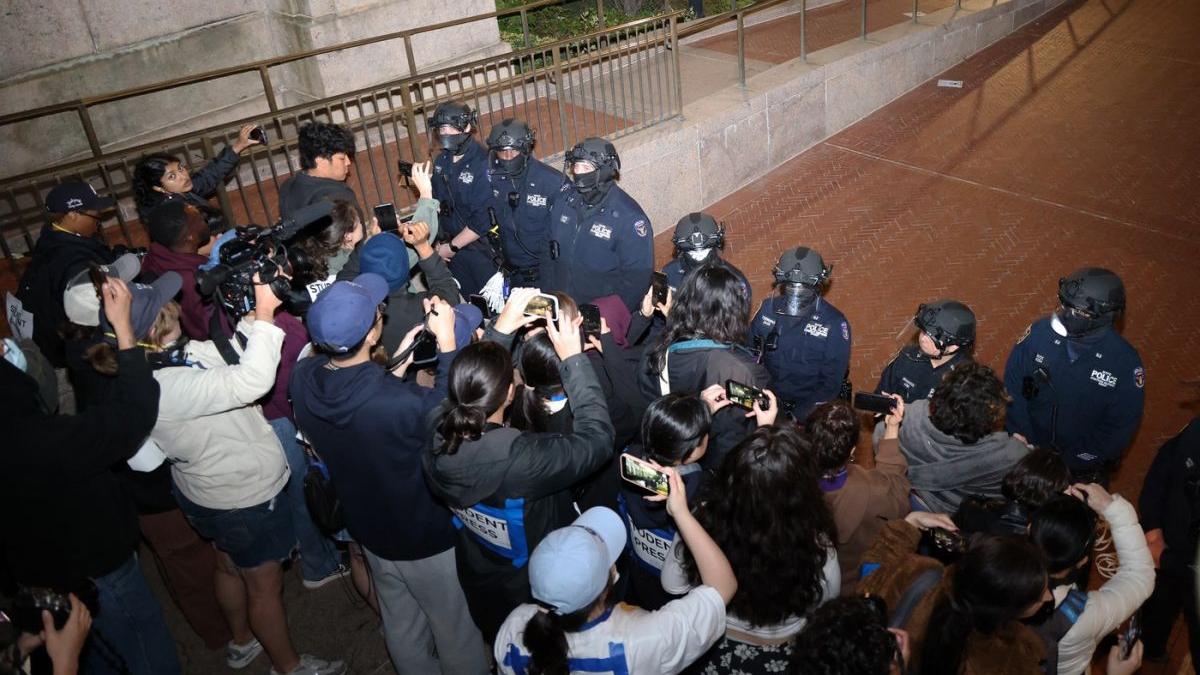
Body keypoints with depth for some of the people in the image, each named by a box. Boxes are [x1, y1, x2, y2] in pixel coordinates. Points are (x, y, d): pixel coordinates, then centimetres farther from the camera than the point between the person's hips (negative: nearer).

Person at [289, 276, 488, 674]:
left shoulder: (302, 379, -19)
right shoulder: (400, 403, -40)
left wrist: (395, 367, -1)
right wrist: (447, 341, -16)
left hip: (371, 532, 6)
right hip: (429, 537, -6)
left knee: (402, 630, 30)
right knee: (456, 634, 21)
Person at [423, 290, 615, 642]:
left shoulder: (438, 434, -25)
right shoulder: (519, 457, -43)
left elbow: (468, 383, -4)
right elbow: (597, 438, -31)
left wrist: (500, 330, -4)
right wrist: (574, 359, -28)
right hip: (539, 589, -5)